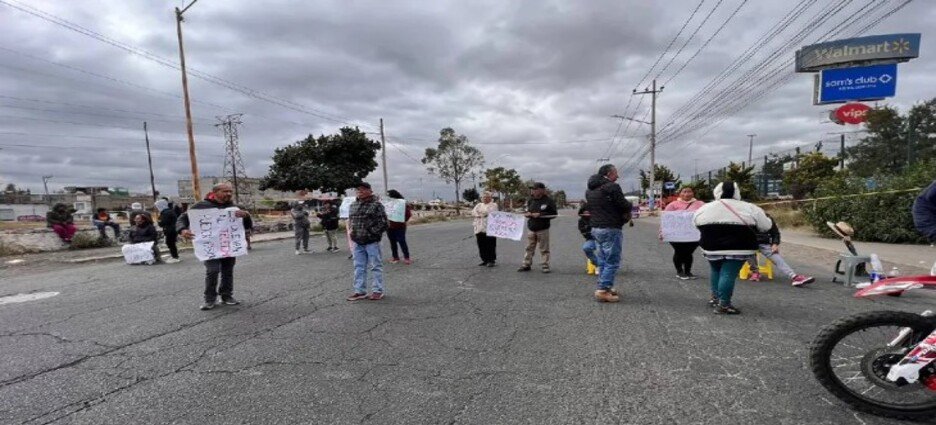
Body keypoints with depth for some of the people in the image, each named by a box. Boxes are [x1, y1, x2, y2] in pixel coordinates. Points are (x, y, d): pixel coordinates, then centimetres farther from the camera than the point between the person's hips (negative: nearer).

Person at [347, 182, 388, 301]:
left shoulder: (376, 205, -7)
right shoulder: (353, 205, 13)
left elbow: (383, 223, -10)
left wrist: (371, 233, -15)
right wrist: (352, 231, 7)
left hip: (371, 242, -6)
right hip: (357, 242, 6)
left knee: (375, 266, 3)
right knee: (359, 267, 11)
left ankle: (378, 291, 12)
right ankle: (360, 291, 20)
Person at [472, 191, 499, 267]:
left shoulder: (493, 205, 6)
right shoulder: (479, 205, 21)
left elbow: (490, 213, -12)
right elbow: (473, 213, 6)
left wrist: (480, 213, -3)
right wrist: (482, 214, -10)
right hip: (479, 228, 5)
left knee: (490, 245, -5)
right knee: (481, 245, 4)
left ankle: (492, 260, 3)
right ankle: (485, 260, 14)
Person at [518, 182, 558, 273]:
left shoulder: (548, 201, -7)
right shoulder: (531, 200, 11)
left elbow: (553, 214, -10)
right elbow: (527, 211, 24)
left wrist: (540, 214, -17)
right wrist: (527, 214, -2)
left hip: (543, 229, -5)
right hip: (531, 229, 5)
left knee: (544, 249, 1)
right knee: (529, 248, 10)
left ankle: (545, 266, 11)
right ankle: (526, 265, 17)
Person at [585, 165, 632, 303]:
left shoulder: (590, 190, 12)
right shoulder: (612, 187, -15)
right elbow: (626, 206, -15)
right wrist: (626, 212, 10)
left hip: (596, 228, 9)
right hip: (611, 229, -9)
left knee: (604, 260, 17)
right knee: (612, 262, -3)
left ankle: (604, 287, 22)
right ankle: (603, 291, -5)